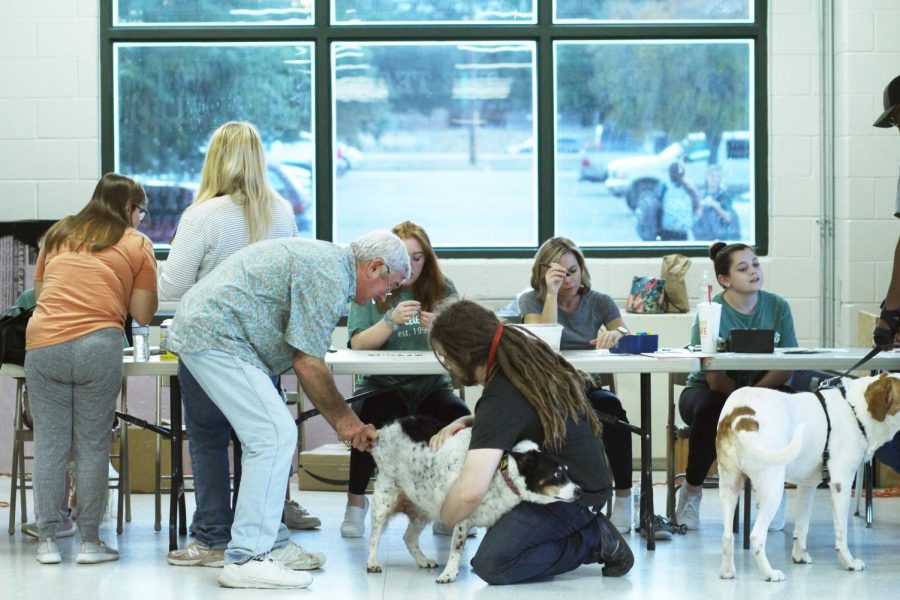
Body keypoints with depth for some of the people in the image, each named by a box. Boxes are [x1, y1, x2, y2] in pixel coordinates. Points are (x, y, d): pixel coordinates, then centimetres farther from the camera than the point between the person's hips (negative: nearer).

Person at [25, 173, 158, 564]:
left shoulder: (59, 235, 21)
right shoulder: (137, 244, 11)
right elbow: (142, 314, 7)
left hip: (42, 344, 3)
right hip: (98, 346, -3)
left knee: (49, 445, 6)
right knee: (93, 446, 3)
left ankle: (47, 540, 7)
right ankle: (89, 540, 4)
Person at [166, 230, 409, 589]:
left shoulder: (326, 260, 19)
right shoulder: (330, 276, -14)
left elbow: (303, 360, 21)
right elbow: (308, 364, -14)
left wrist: (347, 423, 18)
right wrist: (342, 418, 1)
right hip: (216, 336, -11)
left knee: (268, 436, 14)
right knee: (275, 436, -13)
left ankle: (264, 544, 17)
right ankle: (247, 559, -13)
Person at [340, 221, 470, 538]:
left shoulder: (442, 290, 8)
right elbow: (359, 344, -8)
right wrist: (391, 319, -24)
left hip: (431, 385, 2)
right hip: (383, 384, -1)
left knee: (459, 416, -30)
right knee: (371, 417, -34)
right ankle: (355, 500, -12)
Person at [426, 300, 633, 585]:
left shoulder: (501, 400, -28)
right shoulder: (528, 357, -1)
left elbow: (470, 492, -39)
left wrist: (445, 518, -16)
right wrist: (464, 422, 2)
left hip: (574, 497, -10)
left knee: (491, 563, -19)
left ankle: (593, 540, -5)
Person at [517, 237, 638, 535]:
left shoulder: (599, 302, 12)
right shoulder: (533, 300, 6)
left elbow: (629, 337, -3)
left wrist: (616, 333, -27)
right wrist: (552, 293, -16)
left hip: (588, 388, 2)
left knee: (612, 408, -34)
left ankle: (624, 499, -30)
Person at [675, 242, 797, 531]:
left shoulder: (777, 307, -1)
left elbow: (786, 368, -9)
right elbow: (715, 379, -17)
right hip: (705, 390, -3)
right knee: (712, 409, -38)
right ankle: (692, 490, -14)